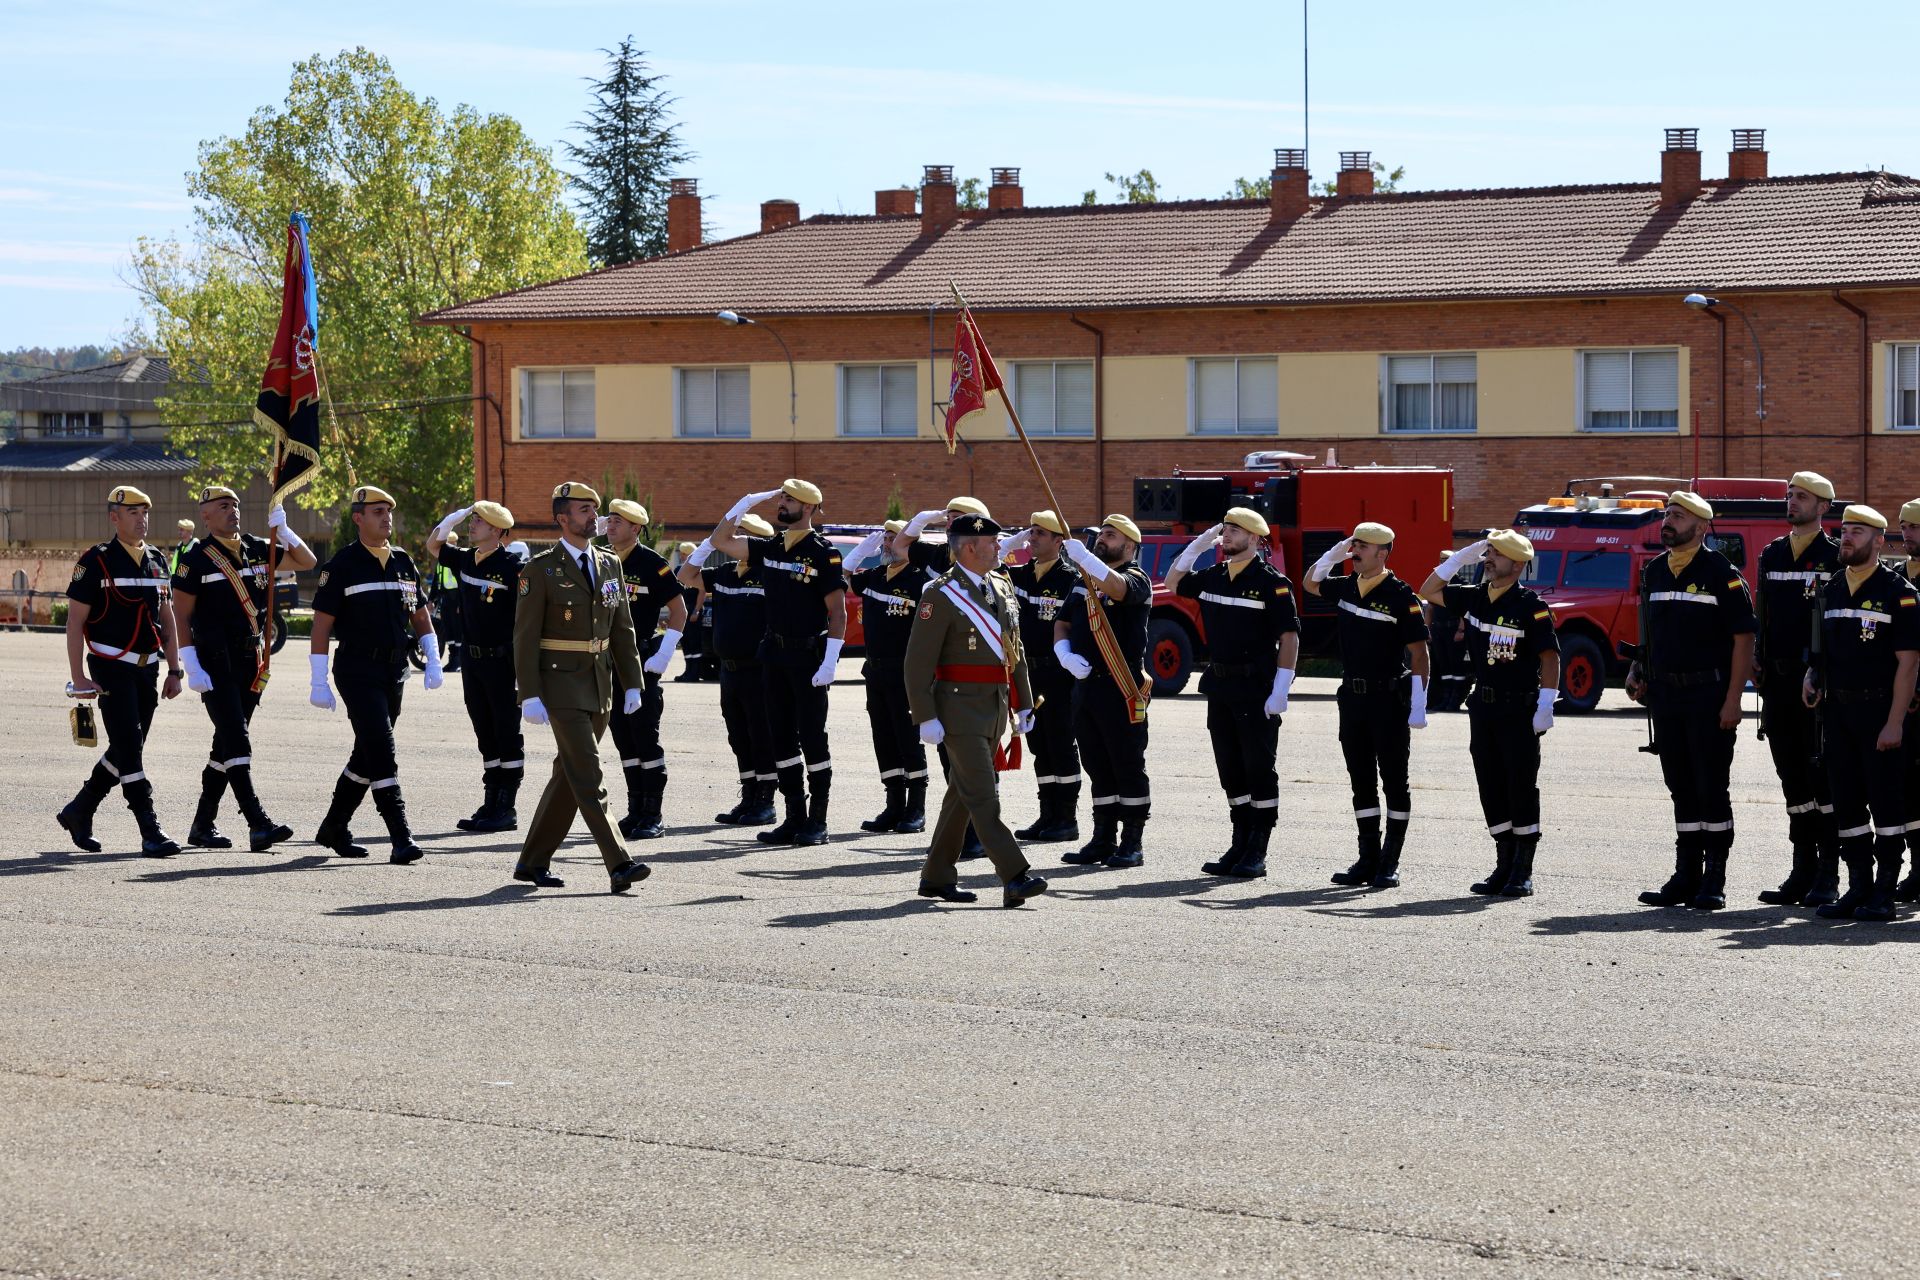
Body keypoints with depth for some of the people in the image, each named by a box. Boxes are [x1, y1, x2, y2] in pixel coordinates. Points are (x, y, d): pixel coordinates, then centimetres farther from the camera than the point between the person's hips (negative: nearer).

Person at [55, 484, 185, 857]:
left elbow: (166, 618, 18)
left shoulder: (157, 560, 11)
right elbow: (75, 621, -7)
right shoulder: (96, 561, -7)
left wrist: (174, 671, 13)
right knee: (129, 747, -11)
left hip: (147, 669, 7)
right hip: (112, 669, -7)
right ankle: (150, 832, -12)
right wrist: (78, 676, -12)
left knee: (125, 750, 11)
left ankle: (78, 812, 27)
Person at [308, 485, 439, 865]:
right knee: (381, 753, -14)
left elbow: (421, 617, 18)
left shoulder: (404, 563, 11)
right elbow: (321, 626, -6)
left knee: (367, 755, 13)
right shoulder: (343, 565, -6)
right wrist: (319, 683, -10)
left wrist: (433, 661, 3)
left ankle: (334, 828, 27)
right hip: (358, 672, -6)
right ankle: (401, 838, -16)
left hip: (395, 673, 6)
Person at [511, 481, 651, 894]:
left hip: (600, 685, 7)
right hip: (561, 685, -7)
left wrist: (632, 684, 8)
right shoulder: (540, 570, -7)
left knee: (569, 775, 11)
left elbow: (623, 628, 14)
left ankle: (533, 861, 21)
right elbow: (525, 637, -9)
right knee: (588, 777, -12)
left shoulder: (609, 564, 11)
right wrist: (530, 696, -15)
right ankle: (618, 867, -17)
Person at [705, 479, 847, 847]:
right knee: (782, 738, 7)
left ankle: (817, 821, 2)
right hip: (774, 654, 7)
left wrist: (829, 662, -18)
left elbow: (837, 612, -11)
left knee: (812, 739, -3)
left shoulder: (823, 553, -8)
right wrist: (747, 502, 7)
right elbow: (719, 541, 16)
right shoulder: (770, 548, 11)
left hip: (809, 657, -7)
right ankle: (795, 818, 13)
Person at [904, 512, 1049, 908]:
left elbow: (1014, 652, 20)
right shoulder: (941, 596, -11)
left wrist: (1023, 704, 16)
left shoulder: (1003, 589, 12)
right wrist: (926, 717, -18)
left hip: (995, 708, 8)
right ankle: (1015, 877, -16)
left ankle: (937, 877, 21)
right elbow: (917, 663, -13)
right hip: (961, 708, -8)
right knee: (983, 795, -11)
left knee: (963, 795, 13)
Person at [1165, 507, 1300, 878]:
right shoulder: (1213, 576, 11)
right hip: (1220, 690, 7)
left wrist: (1281, 689, -18)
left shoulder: (1271, 581, -9)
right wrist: (1196, 546, 10)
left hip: (1256, 692, -7)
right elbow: (1173, 583, 25)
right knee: (1230, 770, 10)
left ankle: (1258, 854, 3)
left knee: (1259, 768, -1)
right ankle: (1240, 845, 18)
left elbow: (1289, 636, -12)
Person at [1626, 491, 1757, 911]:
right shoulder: (1654, 572, 12)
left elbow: (1743, 638, -10)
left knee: (1712, 787, -2)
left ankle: (1714, 881, 3)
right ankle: (1686, 877, 15)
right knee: (1681, 788, 9)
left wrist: (1732, 699, -15)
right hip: (1666, 695, 6)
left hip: (1709, 695, -6)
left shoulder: (1721, 573, -8)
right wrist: (1638, 672, 7)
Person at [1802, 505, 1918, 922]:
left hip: (1880, 711, -6)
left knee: (1885, 801, -2)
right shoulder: (1831, 590, 12)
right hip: (1838, 711, 6)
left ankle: (1884, 893, 2)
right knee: (1846, 801, 8)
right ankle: (1858, 887, 15)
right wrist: (1812, 675, 2)